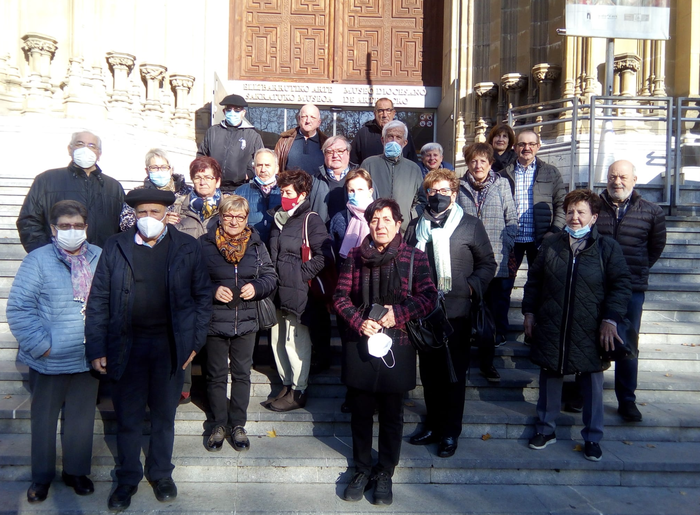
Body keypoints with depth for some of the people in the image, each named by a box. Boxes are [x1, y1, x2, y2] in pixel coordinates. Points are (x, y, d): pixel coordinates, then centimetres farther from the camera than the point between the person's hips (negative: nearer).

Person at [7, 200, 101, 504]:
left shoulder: (100, 258, 1)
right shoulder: (38, 260, -8)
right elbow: (18, 308, -10)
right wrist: (42, 345, -13)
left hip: (87, 358, 2)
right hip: (48, 361, -2)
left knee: (81, 419, 15)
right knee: (44, 419, 15)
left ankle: (76, 471, 35)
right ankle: (41, 477, 34)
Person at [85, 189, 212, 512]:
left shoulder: (187, 247, -1)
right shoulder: (115, 247, 0)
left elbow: (203, 295, 2)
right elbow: (98, 300, 0)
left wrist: (195, 340, -2)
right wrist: (96, 348, -5)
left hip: (171, 346, 0)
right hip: (126, 345, 0)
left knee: (164, 415, 15)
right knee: (127, 417, 12)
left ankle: (161, 473, 35)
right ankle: (127, 479, 32)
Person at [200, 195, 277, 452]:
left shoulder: (256, 244, 3)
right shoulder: (205, 243, -4)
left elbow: (271, 277, 6)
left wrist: (256, 287, -13)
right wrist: (213, 291, -18)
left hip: (246, 321, 2)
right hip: (214, 320, -2)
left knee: (242, 374, 12)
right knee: (216, 374, 10)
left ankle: (238, 424, 26)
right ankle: (219, 425, 28)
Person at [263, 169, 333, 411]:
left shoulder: (311, 220, -9)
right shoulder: (279, 218, 16)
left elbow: (324, 256, -17)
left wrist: (300, 274, -13)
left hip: (298, 292, -8)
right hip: (279, 292, 8)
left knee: (295, 343, -1)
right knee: (278, 341, 13)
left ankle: (298, 392, 12)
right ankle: (287, 386, 27)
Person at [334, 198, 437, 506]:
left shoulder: (415, 258, -3)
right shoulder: (355, 256, 2)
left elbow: (428, 297, -4)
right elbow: (340, 296, 3)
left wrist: (398, 314, -17)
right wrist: (359, 321, -13)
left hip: (397, 346, -1)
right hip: (360, 344, 2)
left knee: (392, 414, 11)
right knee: (360, 411, 13)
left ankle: (385, 473, 29)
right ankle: (363, 468, 32)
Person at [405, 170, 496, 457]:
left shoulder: (471, 225, 1)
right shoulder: (416, 227, 11)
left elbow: (487, 263, 2)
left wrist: (471, 286, -13)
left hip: (456, 312, -3)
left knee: (454, 373, 6)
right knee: (429, 372, 13)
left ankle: (451, 432, 21)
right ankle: (433, 425, 30)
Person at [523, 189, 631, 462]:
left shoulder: (608, 247, -1)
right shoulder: (551, 244, 7)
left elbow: (621, 285, -2)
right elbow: (533, 280, 11)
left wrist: (611, 319, -12)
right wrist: (529, 312, 6)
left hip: (590, 331, -2)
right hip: (550, 328, 2)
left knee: (592, 381, 9)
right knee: (550, 377, 12)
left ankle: (592, 437, 25)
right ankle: (546, 429, 29)